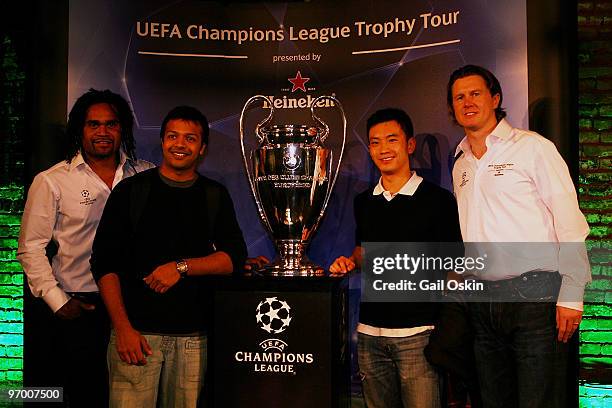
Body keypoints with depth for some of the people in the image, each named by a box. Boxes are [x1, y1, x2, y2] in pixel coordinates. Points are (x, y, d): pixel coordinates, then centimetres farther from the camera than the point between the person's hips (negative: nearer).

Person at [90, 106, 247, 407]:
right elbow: (104, 262, 0)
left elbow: (235, 257, 2)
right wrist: (122, 327, -8)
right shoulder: (131, 190, 4)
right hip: (136, 331, -1)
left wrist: (182, 266, -13)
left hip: (193, 335, 2)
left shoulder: (215, 196, 10)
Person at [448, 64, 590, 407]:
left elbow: (570, 223, -8)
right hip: (483, 300, 6)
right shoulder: (461, 165, 15)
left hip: (535, 294, -6)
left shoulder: (532, 147, -4)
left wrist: (571, 295, -13)